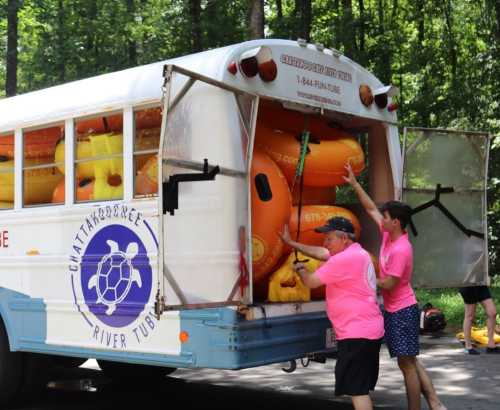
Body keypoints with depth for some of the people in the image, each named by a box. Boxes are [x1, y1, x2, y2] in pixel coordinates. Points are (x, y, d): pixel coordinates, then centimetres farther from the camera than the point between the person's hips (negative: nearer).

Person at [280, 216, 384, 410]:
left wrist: (300, 268, 9)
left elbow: (311, 281, -13)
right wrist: (291, 243, 25)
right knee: (360, 387, 19)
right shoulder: (355, 252, 12)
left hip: (358, 334, -11)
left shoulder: (344, 259, -20)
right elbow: (321, 253, 22)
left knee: (356, 389, -10)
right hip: (369, 330, 11)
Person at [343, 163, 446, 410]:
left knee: (407, 364, -4)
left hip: (402, 311, -10)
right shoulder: (389, 234, 2)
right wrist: (354, 184, 8)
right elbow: (371, 208, 11)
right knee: (410, 361, 13)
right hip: (395, 309, 10)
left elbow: (389, 284, -21)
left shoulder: (400, 250, -23)